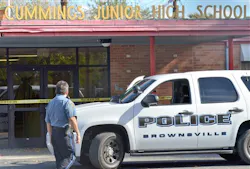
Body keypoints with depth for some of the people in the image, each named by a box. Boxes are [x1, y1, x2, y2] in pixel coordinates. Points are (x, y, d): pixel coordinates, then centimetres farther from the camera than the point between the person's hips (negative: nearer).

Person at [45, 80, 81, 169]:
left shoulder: (50, 103, 15)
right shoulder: (67, 102, -9)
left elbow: (48, 123, 19)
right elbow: (72, 119, -18)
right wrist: (78, 133, -12)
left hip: (54, 133, 8)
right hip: (64, 132, -8)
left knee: (59, 158, 14)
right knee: (70, 157, -4)